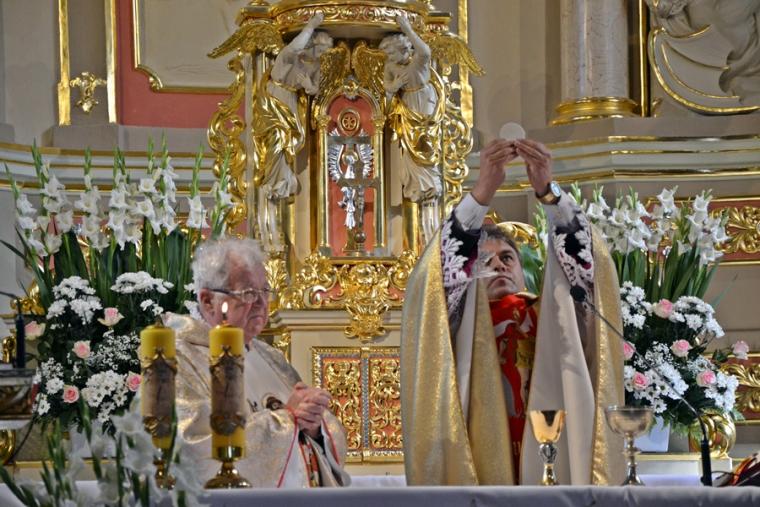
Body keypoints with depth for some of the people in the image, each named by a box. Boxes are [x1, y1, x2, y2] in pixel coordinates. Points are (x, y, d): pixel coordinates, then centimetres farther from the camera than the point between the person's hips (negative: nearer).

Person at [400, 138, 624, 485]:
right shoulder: (459, 321, 14)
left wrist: (547, 190, -13)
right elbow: (447, 266, -4)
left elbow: (580, 258, 2)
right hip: (481, 473, -1)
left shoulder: (549, 316, 17)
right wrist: (483, 190, -16)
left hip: (552, 473, 1)